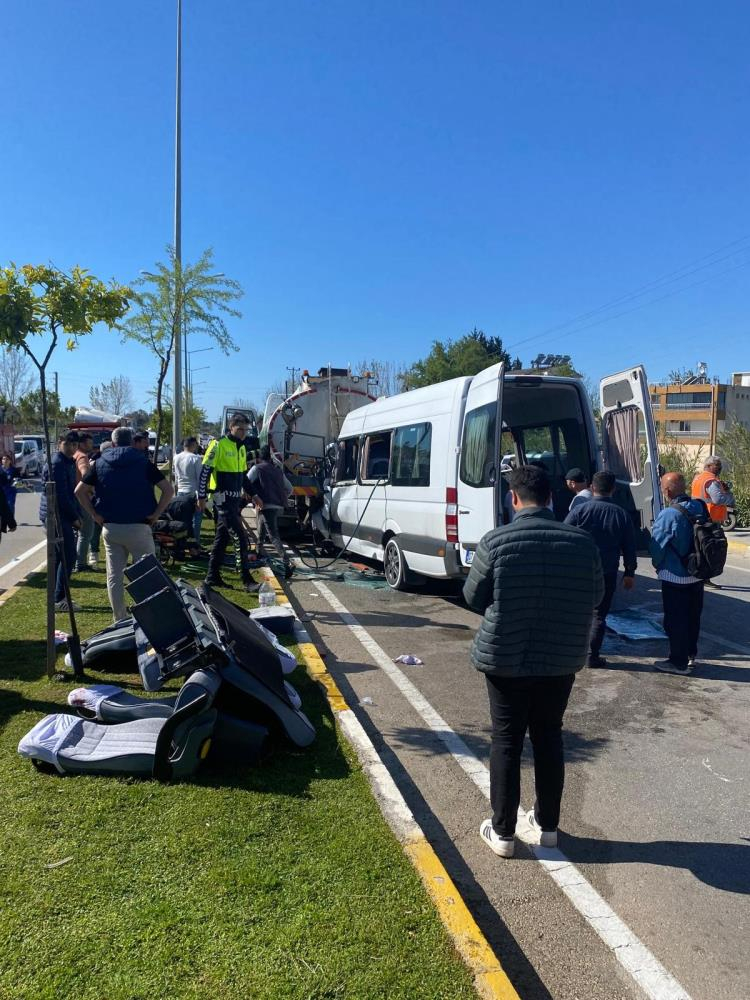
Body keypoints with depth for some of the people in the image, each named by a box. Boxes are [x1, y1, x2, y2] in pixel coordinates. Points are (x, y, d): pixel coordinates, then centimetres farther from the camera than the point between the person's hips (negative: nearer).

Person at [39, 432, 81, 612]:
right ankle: (59, 599, -5)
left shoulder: (69, 462, 17)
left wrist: (77, 515, 12)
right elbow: (61, 495, -20)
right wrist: (75, 517, -14)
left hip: (59, 516, 10)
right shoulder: (56, 464, -15)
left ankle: (56, 597, 21)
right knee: (68, 556, -9)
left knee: (59, 556, 13)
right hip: (56, 516, -10)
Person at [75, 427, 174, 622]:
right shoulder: (143, 462, -1)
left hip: (110, 528, 3)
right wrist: (155, 514, -5)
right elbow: (168, 490, -9)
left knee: (114, 576, 10)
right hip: (138, 527, -3)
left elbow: (79, 491, 3)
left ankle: (120, 621, 16)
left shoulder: (100, 463, 7)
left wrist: (95, 514, 4)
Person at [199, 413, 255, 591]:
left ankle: (212, 577, 20)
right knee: (240, 538, -12)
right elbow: (205, 471, -11)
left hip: (235, 499, 8)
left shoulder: (241, 447, 15)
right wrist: (202, 497, -13)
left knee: (222, 538, 12)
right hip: (222, 498, -8)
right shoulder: (219, 445, -10)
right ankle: (246, 580, -10)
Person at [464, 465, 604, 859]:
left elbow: (473, 597, -5)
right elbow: (595, 596, 6)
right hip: (562, 659, 3)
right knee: (549, 739, 18)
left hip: (506, 659, -3)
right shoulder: (582, 542, -6)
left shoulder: (496, 541, -16)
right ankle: (547, 824, 32)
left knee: (506, 742, 11)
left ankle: (502, 832, 21)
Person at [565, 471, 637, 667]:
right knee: (599, 614, 10)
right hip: (607, 573, 1)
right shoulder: (622, 515, 0)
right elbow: (629, 547, 6)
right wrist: (629, 573, 16)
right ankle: (592, 656, 12)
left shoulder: (579, 509, -8)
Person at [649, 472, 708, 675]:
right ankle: (691, 655, 33)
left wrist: (658, 565, 4)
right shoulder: (700, 507, -3)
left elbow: (656, 546, -15)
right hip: (698, 574, 7)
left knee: (675, 620, 5)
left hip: (675, 576, -7)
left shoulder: (668, 515, -23)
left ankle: (678, 662, 13)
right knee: (693, 617, 20)